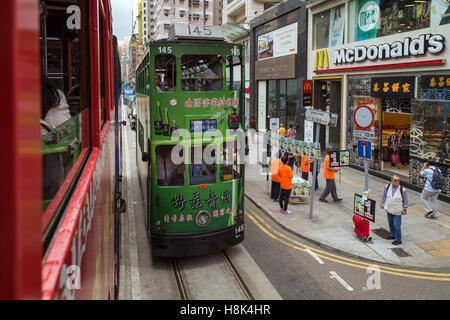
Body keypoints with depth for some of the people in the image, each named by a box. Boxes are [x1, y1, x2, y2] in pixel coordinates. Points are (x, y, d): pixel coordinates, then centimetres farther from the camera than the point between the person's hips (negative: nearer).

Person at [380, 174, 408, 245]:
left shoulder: (402, 189, -14)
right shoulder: (387, 187, -4)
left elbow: (405, 200, -4)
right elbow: (384, 196, 11)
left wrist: (405, 209, -2)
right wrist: (382, 203, 14)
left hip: (397, 211, -4)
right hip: (389, 209, 5)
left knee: (397, 225, -5)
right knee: (390, 223, 20)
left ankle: (398, 239, 6)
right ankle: (392, 235, 39)